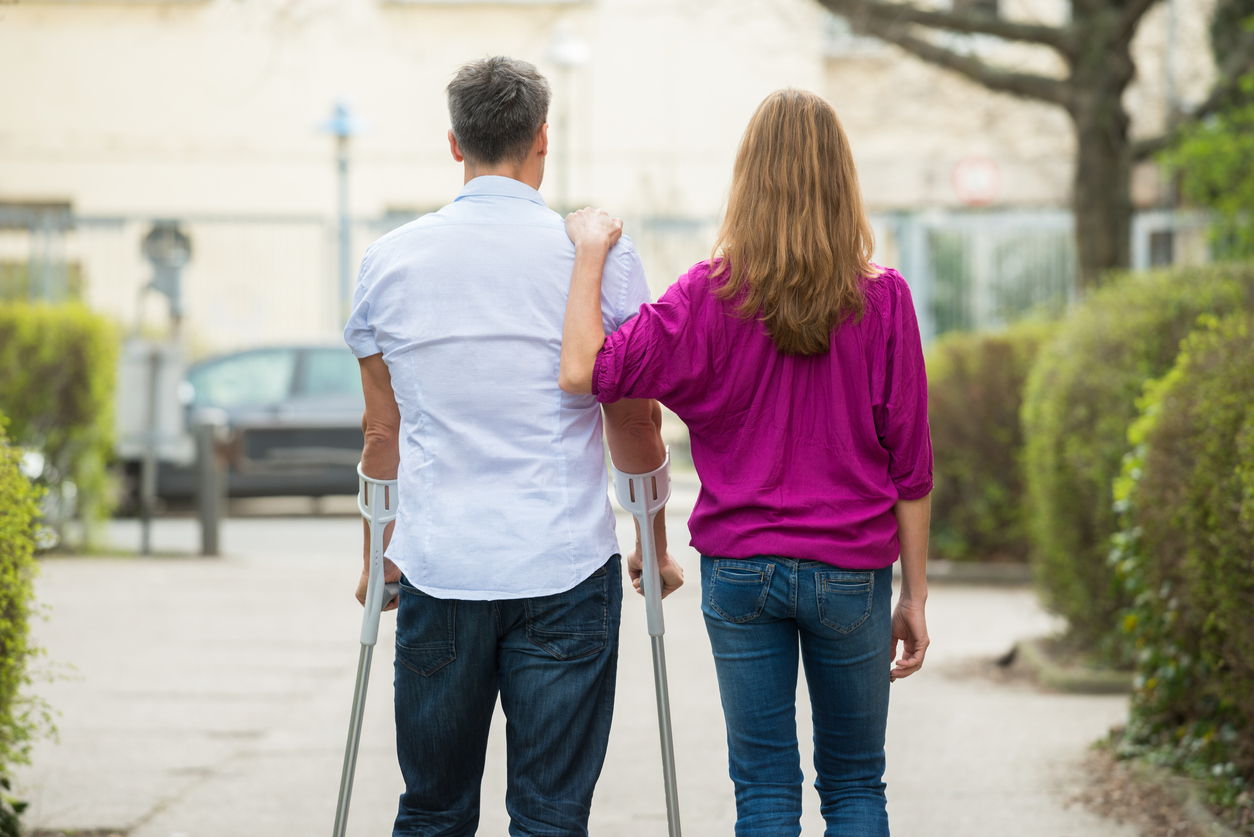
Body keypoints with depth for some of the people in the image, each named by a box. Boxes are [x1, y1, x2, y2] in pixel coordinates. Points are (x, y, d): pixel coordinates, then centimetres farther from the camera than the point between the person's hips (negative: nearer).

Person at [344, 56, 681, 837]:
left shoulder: (391, 260, 4)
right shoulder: (598, 254, -2)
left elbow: (383, 433, 13)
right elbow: (636, 427, 5)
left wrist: (376, 558, 25)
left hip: (438, 569, 2)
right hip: (566, 569, -2)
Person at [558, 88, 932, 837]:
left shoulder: (712, 296, -9)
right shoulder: (883, 301, -7)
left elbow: (584, 371, -16)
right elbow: (909, 467, -3)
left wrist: (591, 252, -4)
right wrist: (915, 594, 6)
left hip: (739, 570, 0)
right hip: (851, 573, 0)